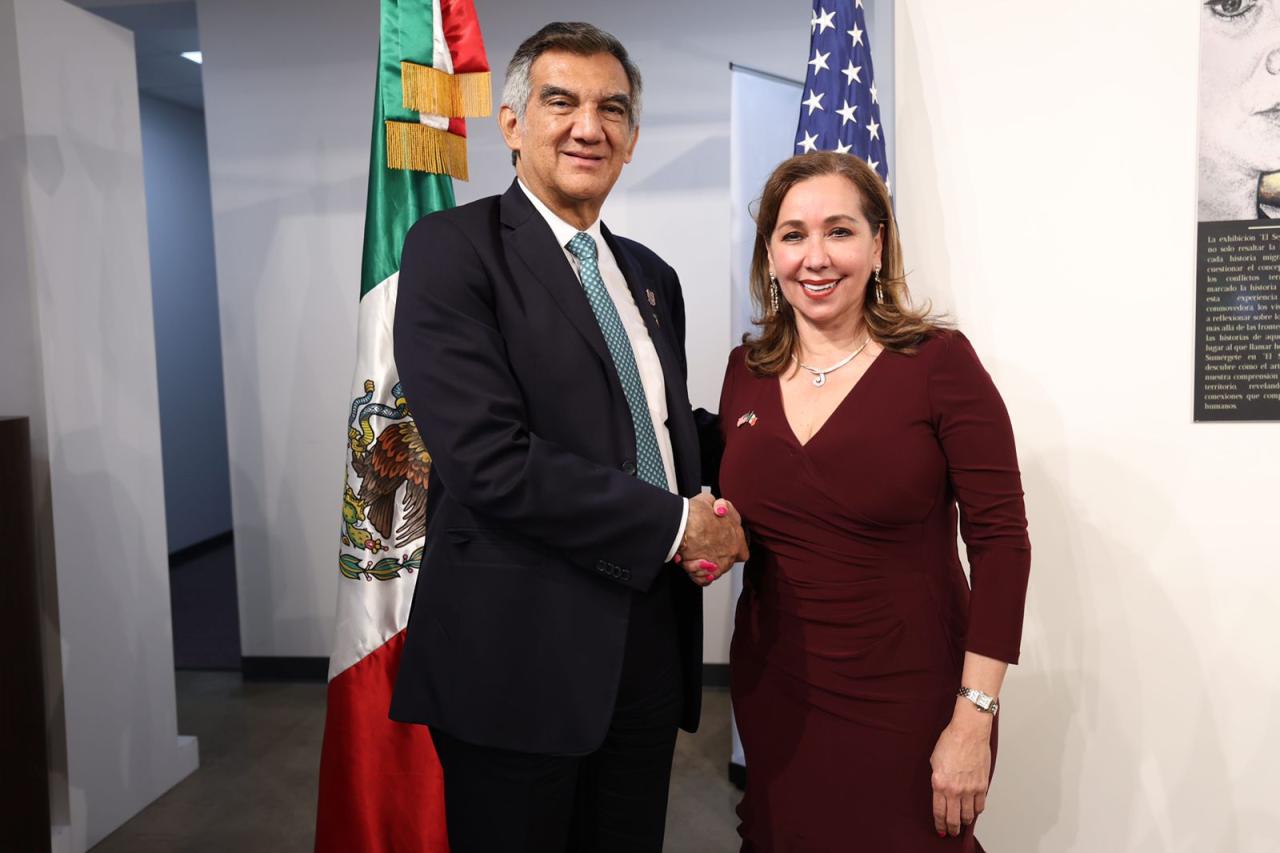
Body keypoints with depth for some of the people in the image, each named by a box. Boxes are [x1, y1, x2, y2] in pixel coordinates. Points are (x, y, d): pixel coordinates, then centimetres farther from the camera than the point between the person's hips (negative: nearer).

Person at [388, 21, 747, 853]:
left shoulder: (652, 277, 13)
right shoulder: (452, 247, -9)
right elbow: (490, 460, -20)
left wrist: (710, 521, -3)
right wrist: (673, 524, -13)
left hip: (651, 646, 7)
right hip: (518, 653, -6)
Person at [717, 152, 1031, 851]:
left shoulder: (938, 362, -11)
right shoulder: (747, 371, 2)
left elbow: (1001, 542, -12)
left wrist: (973, 721, -15)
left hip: (907, 707, -4)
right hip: (773, 701, 4)